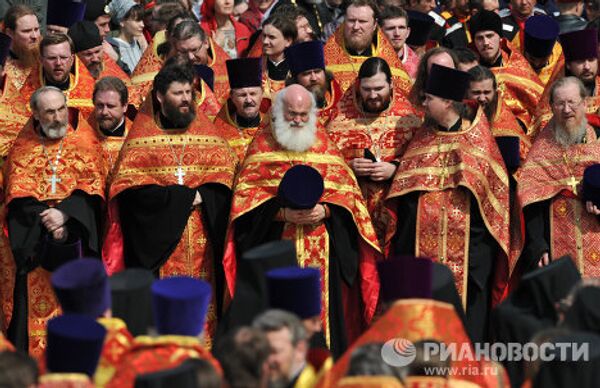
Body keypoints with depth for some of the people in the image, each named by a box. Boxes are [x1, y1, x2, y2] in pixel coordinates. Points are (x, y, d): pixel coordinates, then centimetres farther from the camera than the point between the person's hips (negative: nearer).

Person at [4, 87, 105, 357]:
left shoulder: (85, 141, 8)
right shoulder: (23, 147, 10)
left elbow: (92, 186, 0)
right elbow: (17, 193, 2)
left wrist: (64, 213, -16)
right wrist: (45, 218, -14)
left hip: (75, 221, -1)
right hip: (33, 230, 1)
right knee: (33, 293, -11)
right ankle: (33, 355, -9)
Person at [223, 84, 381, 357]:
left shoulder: (323, 143, 12)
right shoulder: (263, 144, 7)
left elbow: (346, 191, 8)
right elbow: (246, 193, 0)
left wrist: (325, 210, -12)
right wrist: (282, 213, -14)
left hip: (322, 243, 2)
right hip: (275, 241, -2)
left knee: (323, 305, -5)